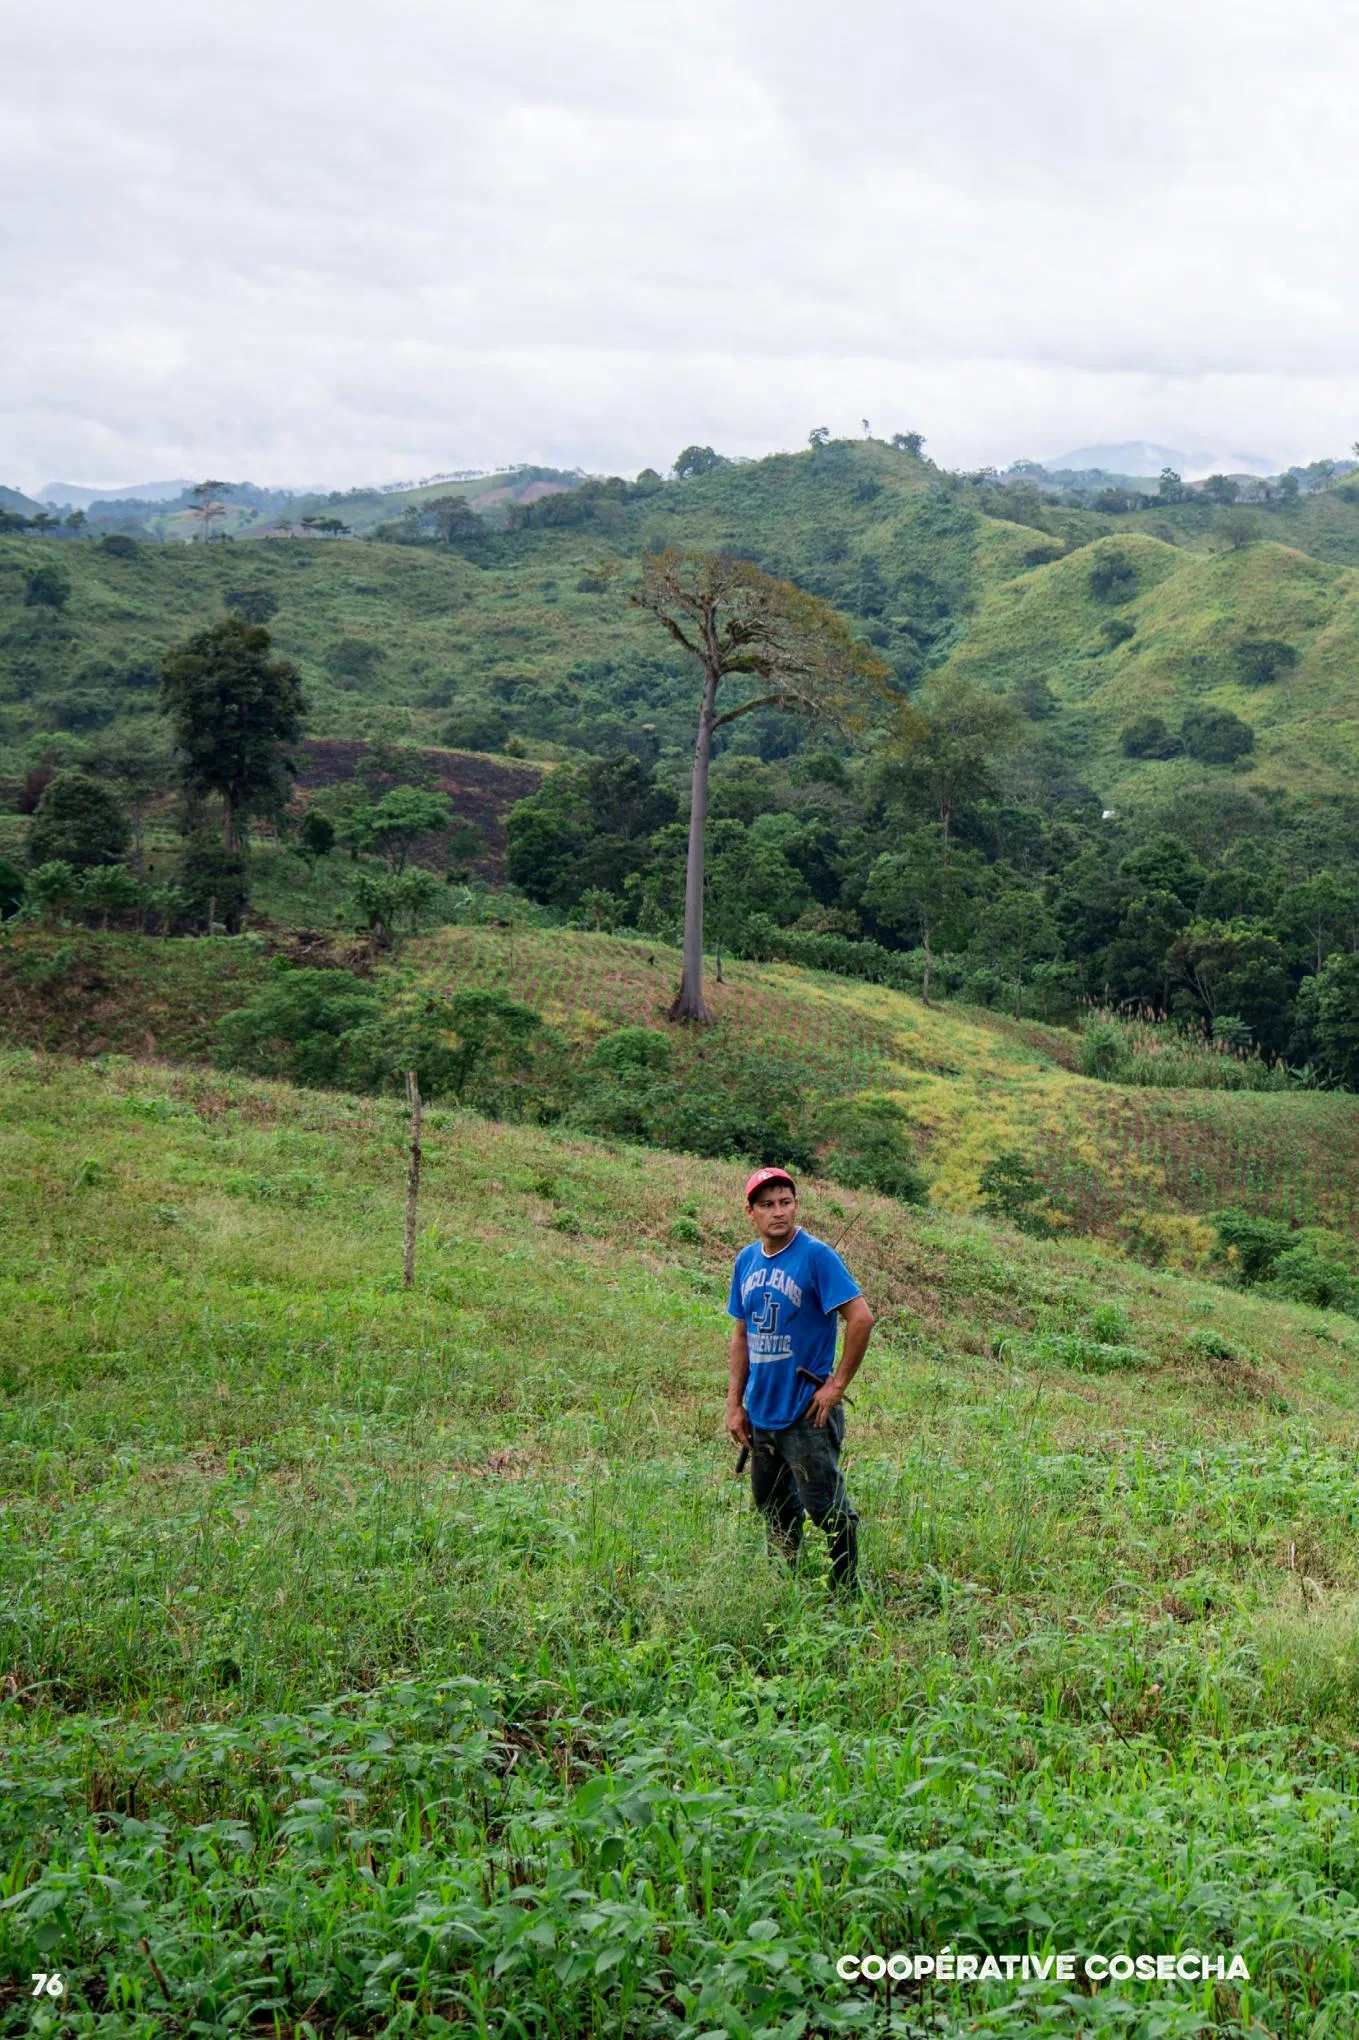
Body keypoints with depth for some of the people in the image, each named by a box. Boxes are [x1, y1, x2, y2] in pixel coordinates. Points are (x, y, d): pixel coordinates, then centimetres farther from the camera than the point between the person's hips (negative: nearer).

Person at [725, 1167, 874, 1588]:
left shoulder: (816, 1256, -14)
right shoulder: (746, 1261, 6)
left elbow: (861, 1318, -18)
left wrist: (836, 1386, -15)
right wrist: (735, 1404, 8)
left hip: (806, 1413, -7)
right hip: (761, 1413, 7)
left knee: (826, 1509, -1)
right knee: (774, 1513, 18)